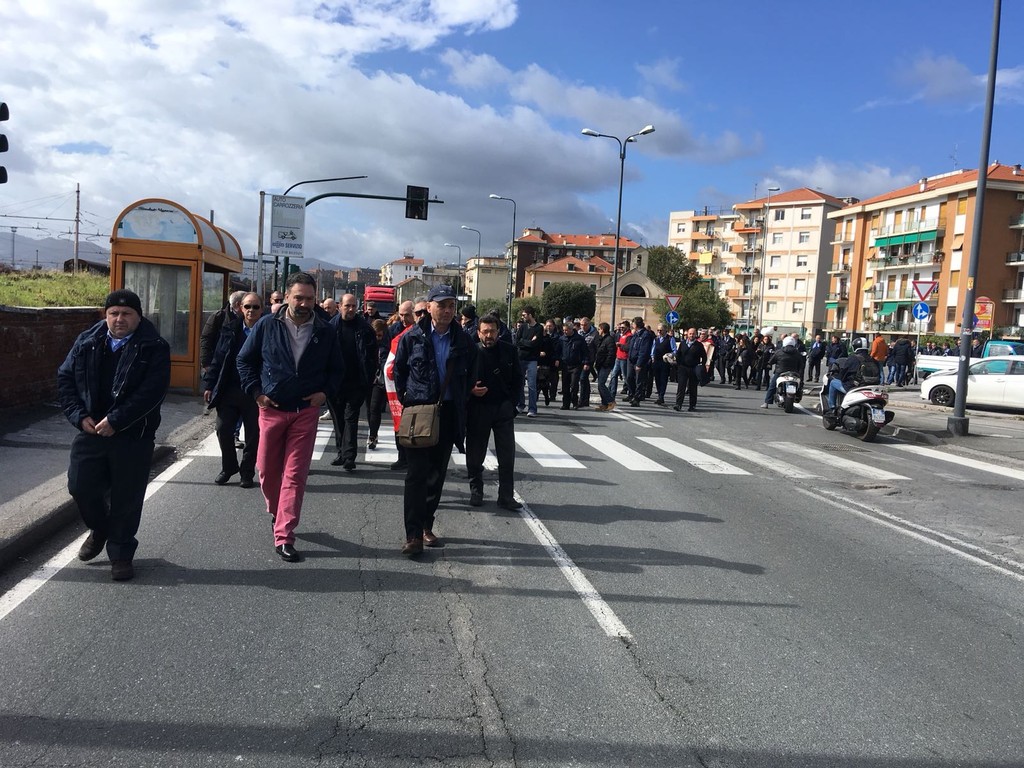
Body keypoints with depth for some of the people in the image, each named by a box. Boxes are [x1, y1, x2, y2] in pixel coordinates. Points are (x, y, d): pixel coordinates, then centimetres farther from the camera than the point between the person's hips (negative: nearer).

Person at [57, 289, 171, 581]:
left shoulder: (153, 348, -8)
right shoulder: (86, 342, 6)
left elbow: (152, 391, -16)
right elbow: (65, 378, 8)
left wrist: (115, 421, -20)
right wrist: (79, 415, -6)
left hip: (134, 436, -4)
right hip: (90, 430, 4)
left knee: (126, 498, 3)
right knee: (80, 486, 9)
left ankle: (121, 554, 21)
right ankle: (99, 530, 40)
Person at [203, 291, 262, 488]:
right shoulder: (230, 328, 5)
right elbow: (218, 358, 7)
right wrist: (209, 384, 3)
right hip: (229, 389, 2)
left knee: (253, 434, 6)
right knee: (223, 429, 2)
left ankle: (247, 472, 22)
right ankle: (229, 467, 24)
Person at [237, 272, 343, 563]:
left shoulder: (325, 331, -1)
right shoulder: (267, 325, -3)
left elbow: (336, 368, 10)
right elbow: (245, 359, 6)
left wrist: (326, 392, -5)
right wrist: (255, 391, -2)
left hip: (306, 411, -1)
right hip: (271, 409, 1)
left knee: (295, 474, -3)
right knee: (267, 469, 12)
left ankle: (284, 537, 1)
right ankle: (276, 511, 41)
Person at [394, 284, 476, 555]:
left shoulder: (464, 341, 2)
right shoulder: (412, 337, -2)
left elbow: (470, 375, 13)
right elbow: (398, 371, 7)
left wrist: (461, 403, 6)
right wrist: (406, 401, 3)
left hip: (449, 413, 3)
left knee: (437, 474, 10)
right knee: (418, 473, -7)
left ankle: (426, 526, 24)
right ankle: (413, 534, -5)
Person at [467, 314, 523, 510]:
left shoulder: (509, 351, 2)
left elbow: (518, 378, 8)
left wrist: (512, 402, 0)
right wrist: (471, 391, -16)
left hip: (504, 409, 1)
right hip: (477, 410, -1)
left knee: (507, 455, 3)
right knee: (475, 455, 8)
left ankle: (506, 496, 11)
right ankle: (476, 492, 25)